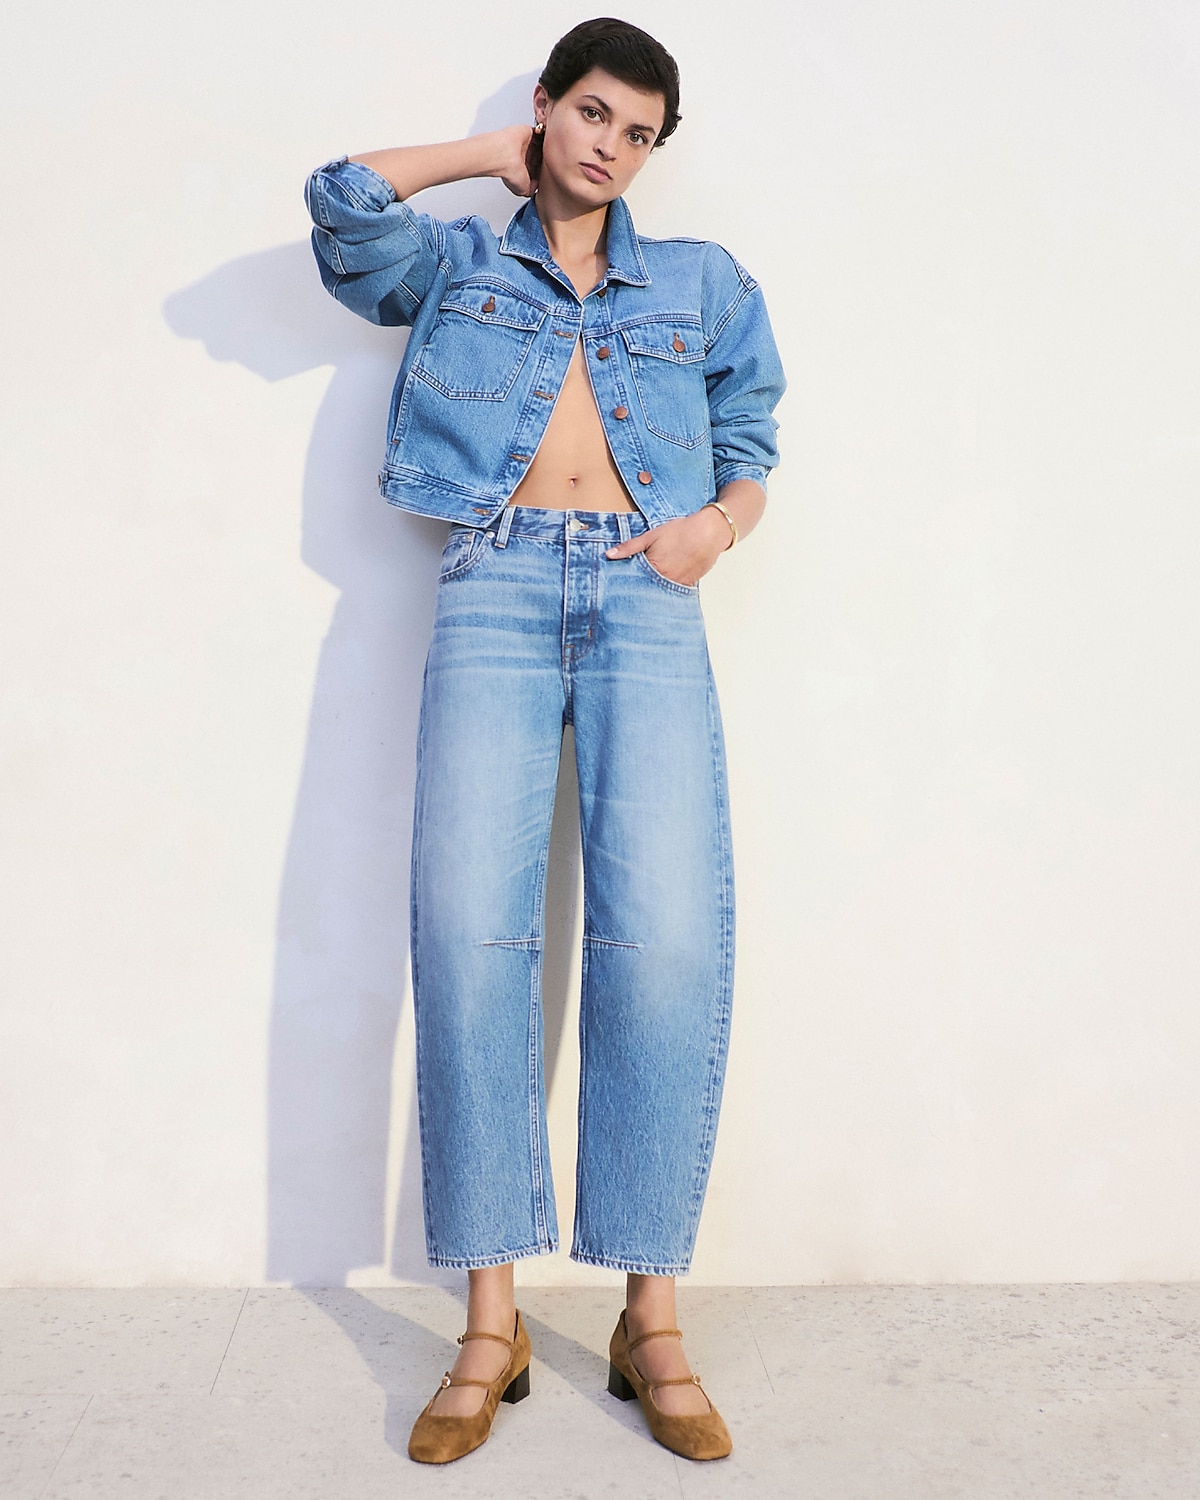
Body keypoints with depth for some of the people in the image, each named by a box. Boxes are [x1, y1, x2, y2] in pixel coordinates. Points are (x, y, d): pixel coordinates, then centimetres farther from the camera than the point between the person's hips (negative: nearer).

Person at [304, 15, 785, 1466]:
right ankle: (490, 1325, -5)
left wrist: (715, 525, 2)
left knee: (669, 936, -18)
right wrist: (493, 149, 19)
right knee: (469, 927, -15)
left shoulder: (703, 283, 26)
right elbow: (345, 199, 6)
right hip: (495, 591, 0)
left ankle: (651, 1320, -6)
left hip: (647, 601, 1)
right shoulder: (459, 264, 23)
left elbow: (749, 451, 25)